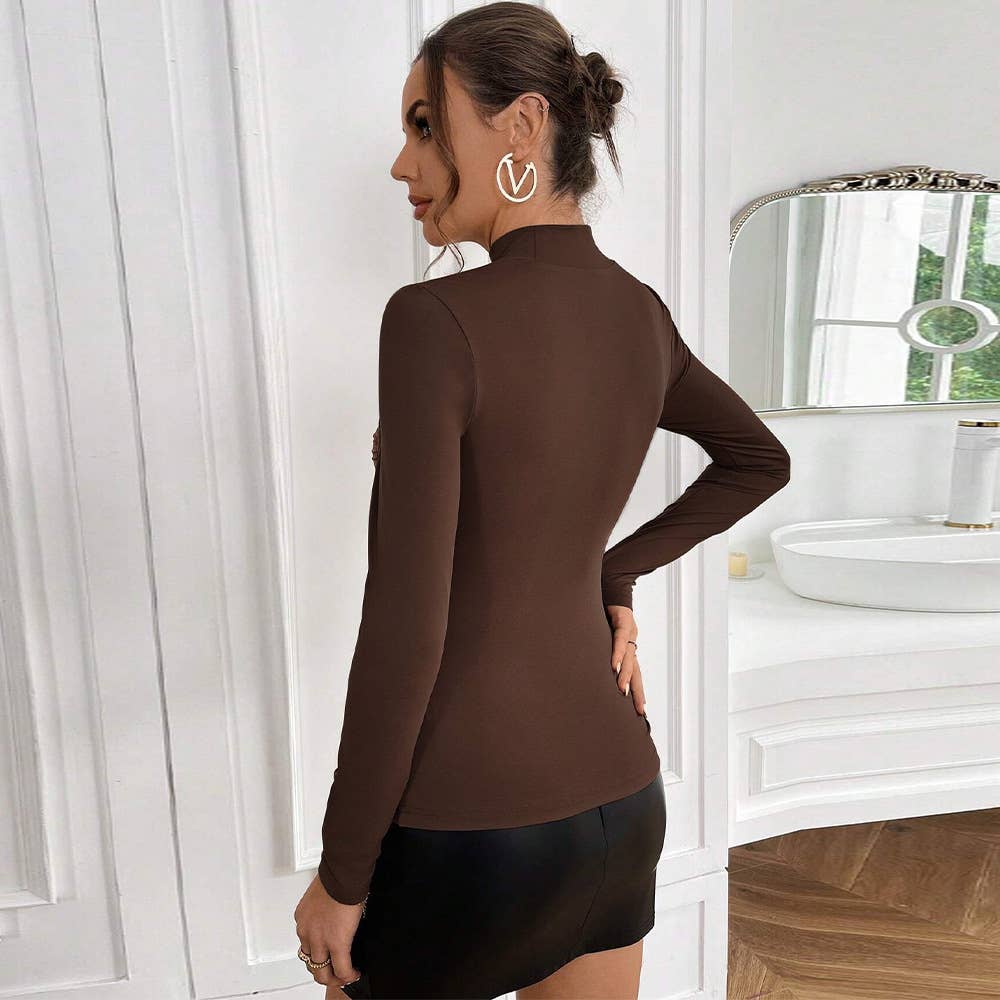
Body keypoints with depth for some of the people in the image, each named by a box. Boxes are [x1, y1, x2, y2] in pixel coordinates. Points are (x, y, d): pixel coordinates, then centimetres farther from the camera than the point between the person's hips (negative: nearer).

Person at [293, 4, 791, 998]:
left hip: (462, 816, -6)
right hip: (617, 794, 6)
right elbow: (760, 459, 18)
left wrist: (341, 878, -10)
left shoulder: (435, 321, -20)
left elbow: (404, 631, -22)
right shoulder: (640, 312, 1)